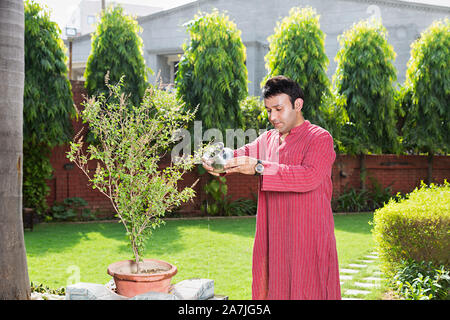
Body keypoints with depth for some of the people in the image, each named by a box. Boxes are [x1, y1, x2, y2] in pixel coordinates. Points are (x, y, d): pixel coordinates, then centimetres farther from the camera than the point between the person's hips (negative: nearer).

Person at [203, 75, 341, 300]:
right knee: (273, 289, 8)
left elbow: (310, 176, -21)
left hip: (308, 239, -6)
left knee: (307, 292, -3)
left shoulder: (320, 138, -6)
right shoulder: (267, 139, 16)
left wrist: (259, 167, -27)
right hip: (273, 238, 6)